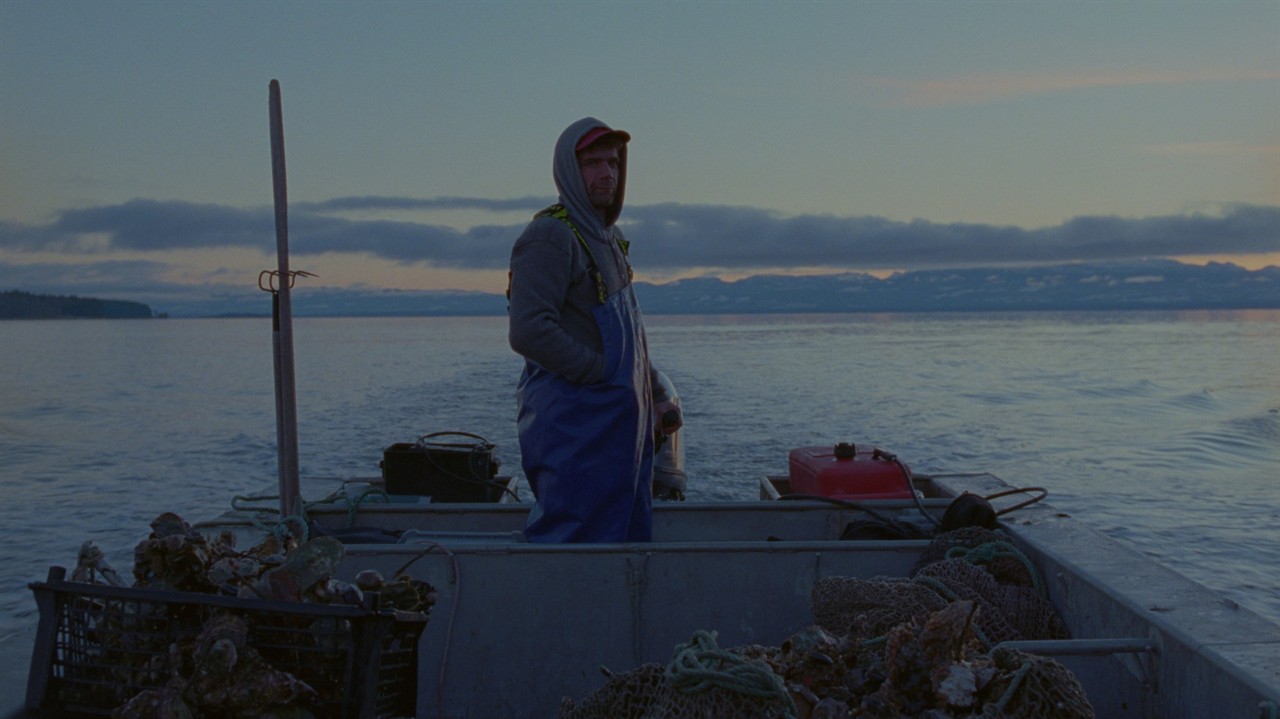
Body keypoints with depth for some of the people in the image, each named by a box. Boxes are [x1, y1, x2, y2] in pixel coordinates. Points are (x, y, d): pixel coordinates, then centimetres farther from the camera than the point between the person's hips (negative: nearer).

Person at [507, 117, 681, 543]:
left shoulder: (609, 237, 19)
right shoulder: (550, 236, -11)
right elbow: (528, 332, -22)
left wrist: (654, 397, 18)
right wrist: (602, 371, -16)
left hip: (621, 423, 9)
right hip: (572, 424, -9)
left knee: (628, 539, 12)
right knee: (571, 540, -8)